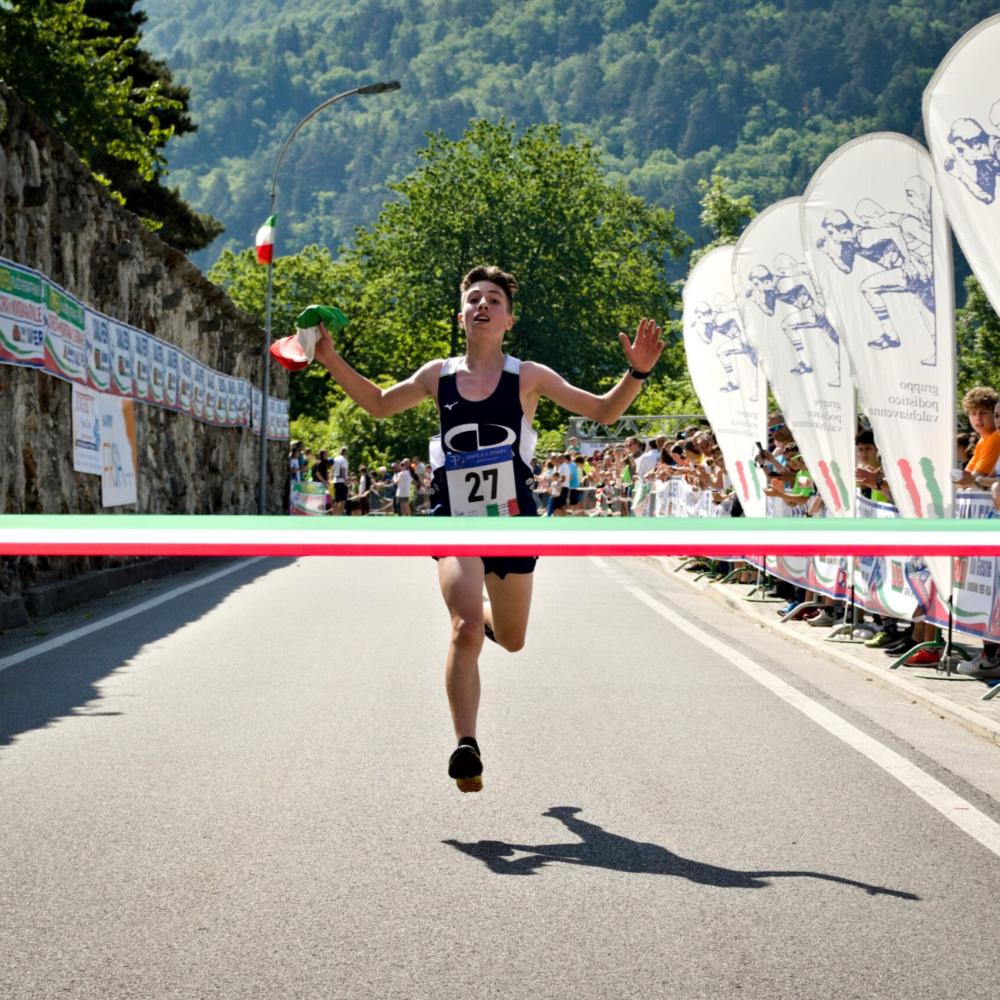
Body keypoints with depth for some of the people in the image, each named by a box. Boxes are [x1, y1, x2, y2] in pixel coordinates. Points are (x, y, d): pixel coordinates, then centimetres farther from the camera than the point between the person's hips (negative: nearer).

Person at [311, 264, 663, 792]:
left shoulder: (527, 377, -1)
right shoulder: (438, 376, 4)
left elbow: (603, 411, 4)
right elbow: (379, 404, 22)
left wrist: (636, 373, -13)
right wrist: (332, 361, 12)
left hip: (511, 521, 1)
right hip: (454, 522, -1)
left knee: (511, 639, 16)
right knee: (466, 630, -23)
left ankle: (483, 615, 54)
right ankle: (466, 747, -22)